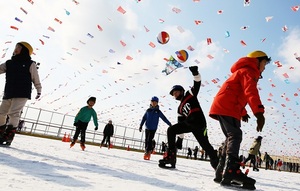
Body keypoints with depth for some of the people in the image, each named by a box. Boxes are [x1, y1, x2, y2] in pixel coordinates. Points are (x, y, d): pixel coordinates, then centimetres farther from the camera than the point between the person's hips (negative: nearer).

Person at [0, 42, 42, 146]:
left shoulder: (30, 64, 2)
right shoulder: (9, 63, 16)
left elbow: (36, 79, 2)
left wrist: (39, 90, 2)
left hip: (22, 94, -6)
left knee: (14, 114, -14)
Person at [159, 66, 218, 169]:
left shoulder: (190, 94, 13)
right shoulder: (180, 108, 26)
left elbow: (197, 85, -2)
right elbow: (181, 123, 23)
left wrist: (195, 73, -21)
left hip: (198, 122, -6)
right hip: (188, 123, 6)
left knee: (205, 144, -7)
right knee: (171, 130, -8)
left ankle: (216, 163, 12)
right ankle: (171, 155, -11)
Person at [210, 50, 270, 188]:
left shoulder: (244, 71, 33)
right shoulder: (249, 71, 0)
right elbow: (251, 92, -19)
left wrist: (243, 112, 32)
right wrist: (259, 112, -30)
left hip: (223, 106, 10)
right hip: (227, 107, -10)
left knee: (231, 137, 7)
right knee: (235, 135, -20)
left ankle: (222, 171, 6)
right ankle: (232, 170, -32)